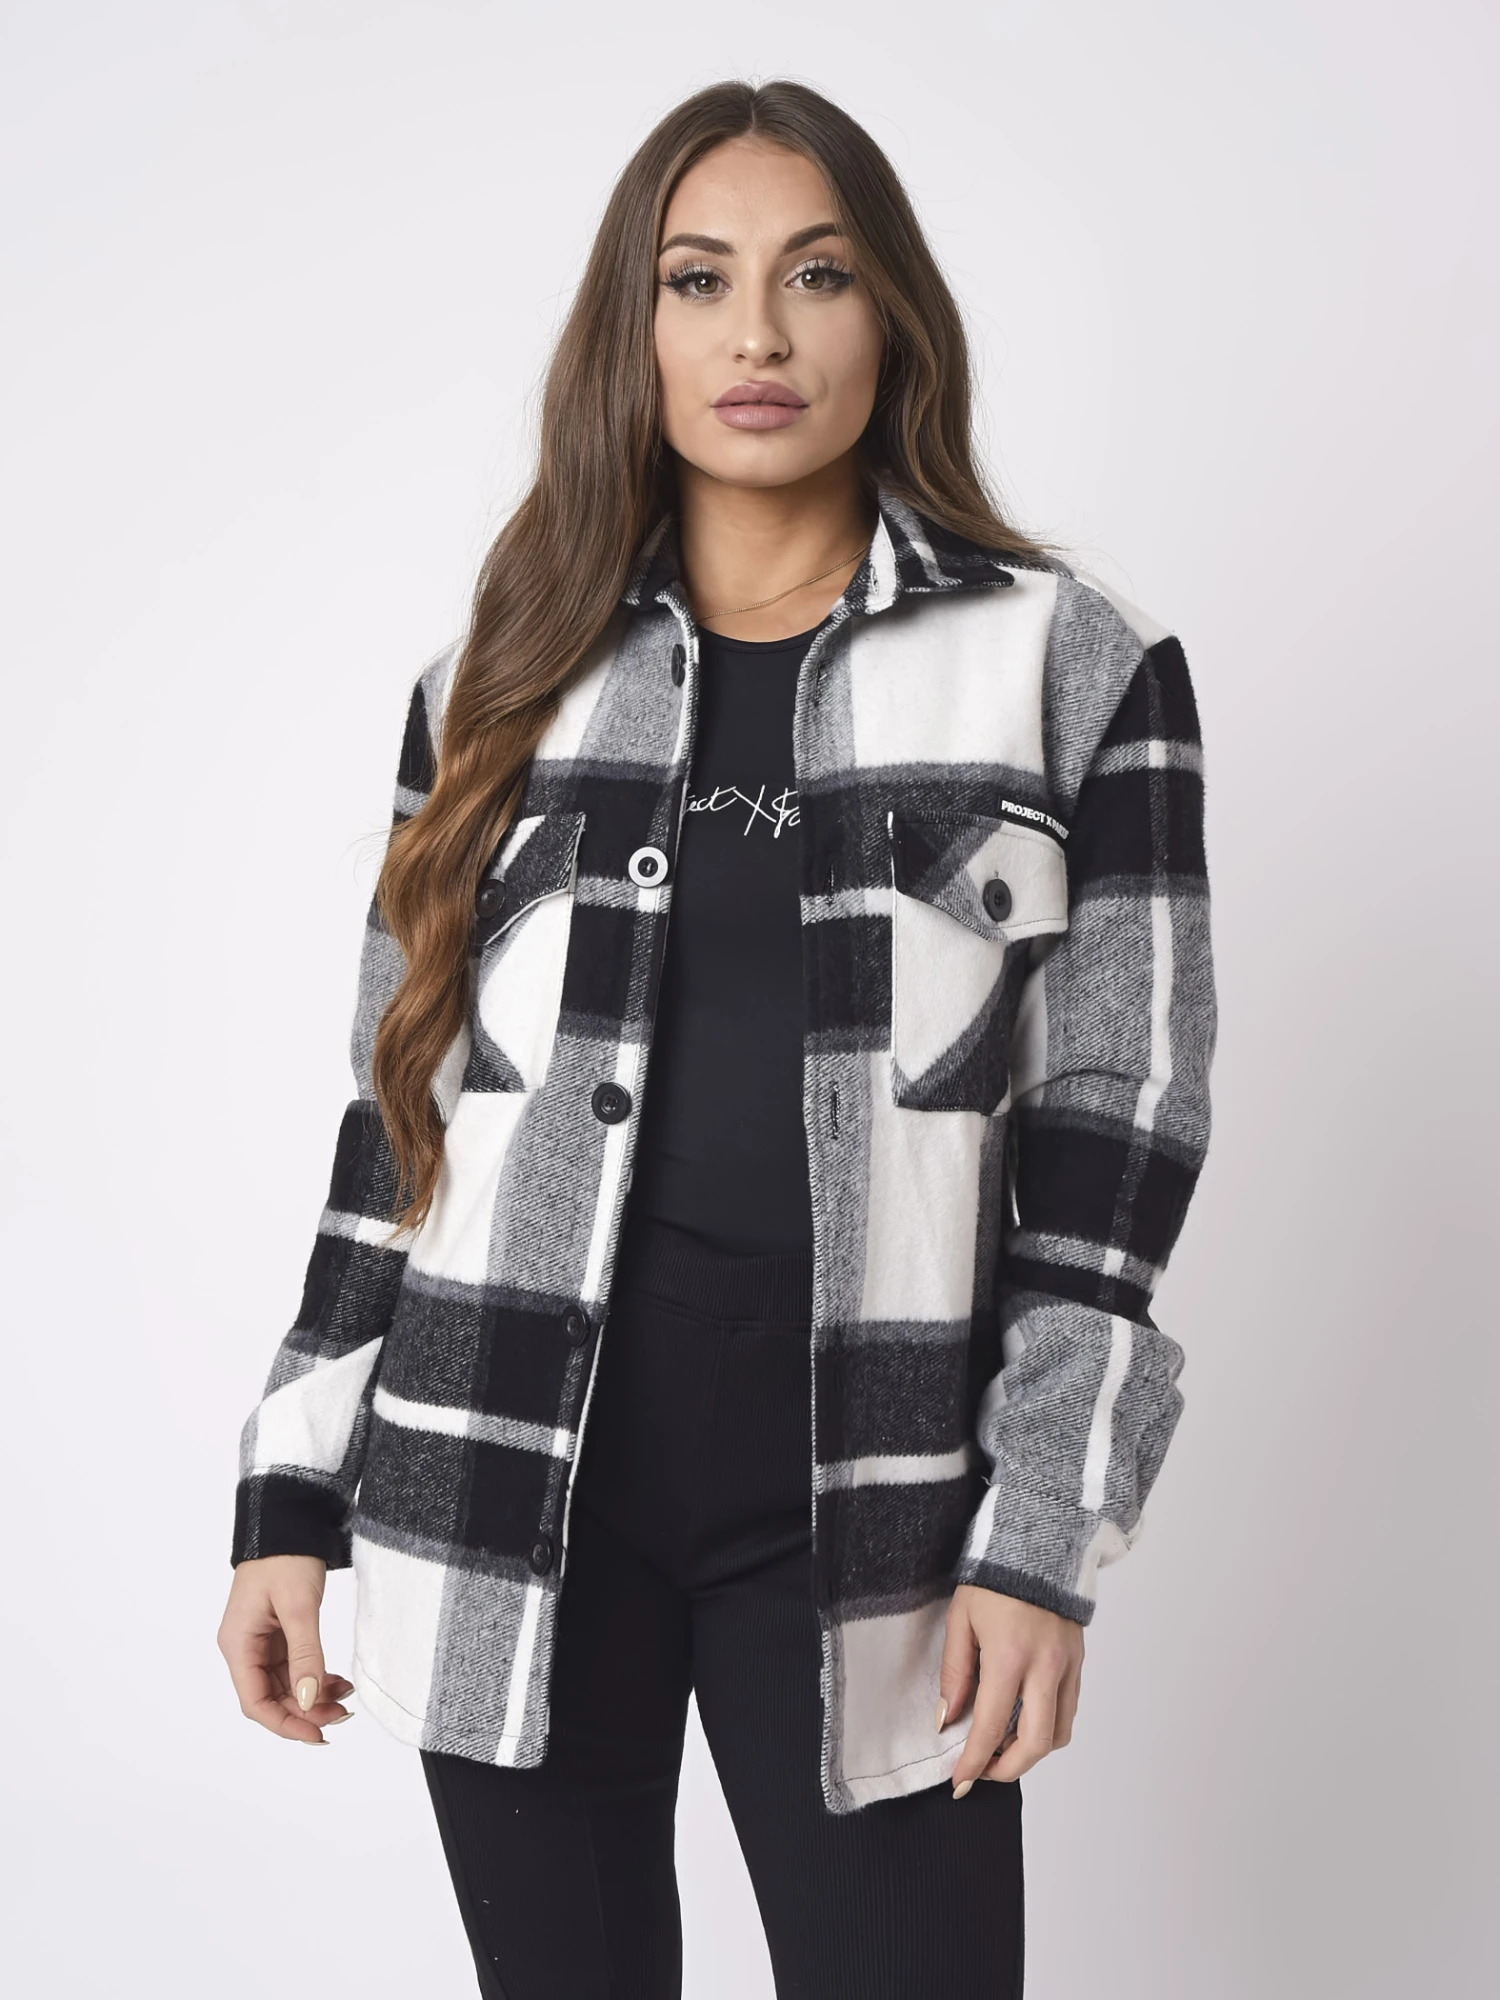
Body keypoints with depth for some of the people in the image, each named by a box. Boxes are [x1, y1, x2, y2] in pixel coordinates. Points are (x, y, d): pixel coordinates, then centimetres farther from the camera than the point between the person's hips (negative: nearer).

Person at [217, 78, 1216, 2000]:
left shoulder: (1079, 670, 1)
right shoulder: (503, 685, 8)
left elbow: (1111, 1135, -1)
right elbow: (399, 1119, 9)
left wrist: (1045, 1542, -6)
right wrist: (292, 1499, 6)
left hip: (863, 1500, -2)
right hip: (508, 1481, 2)